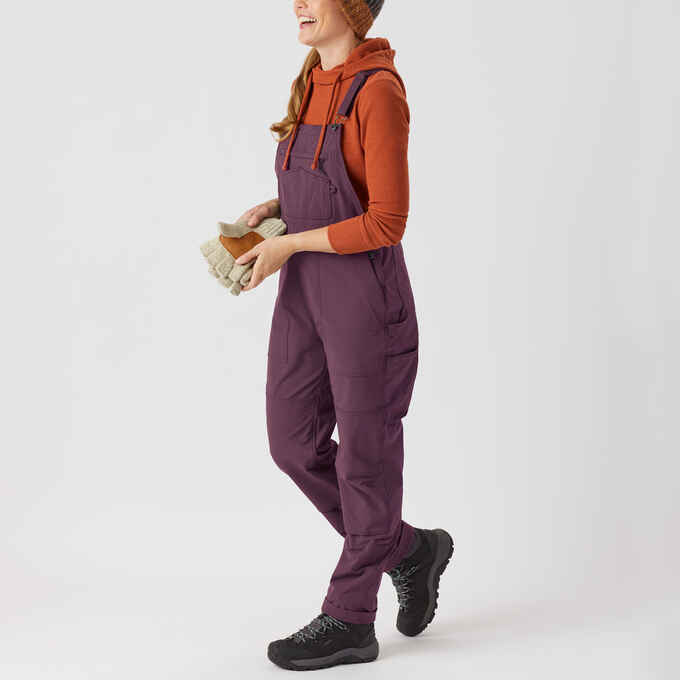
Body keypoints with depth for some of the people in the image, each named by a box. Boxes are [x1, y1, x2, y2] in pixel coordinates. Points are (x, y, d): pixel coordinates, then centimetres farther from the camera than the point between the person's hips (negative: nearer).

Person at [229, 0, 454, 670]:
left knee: (364, 451, 3)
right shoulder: (314, 84, 10)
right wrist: (274, 208, 4)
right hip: (305, 292, 9)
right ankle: (409, 549, 28)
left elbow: (386, 221, -19)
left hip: (364, 293, -8)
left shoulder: (378, 92, -15)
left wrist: (289, 244, -14)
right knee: (294, 442, 9)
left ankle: (349, 620, 16)